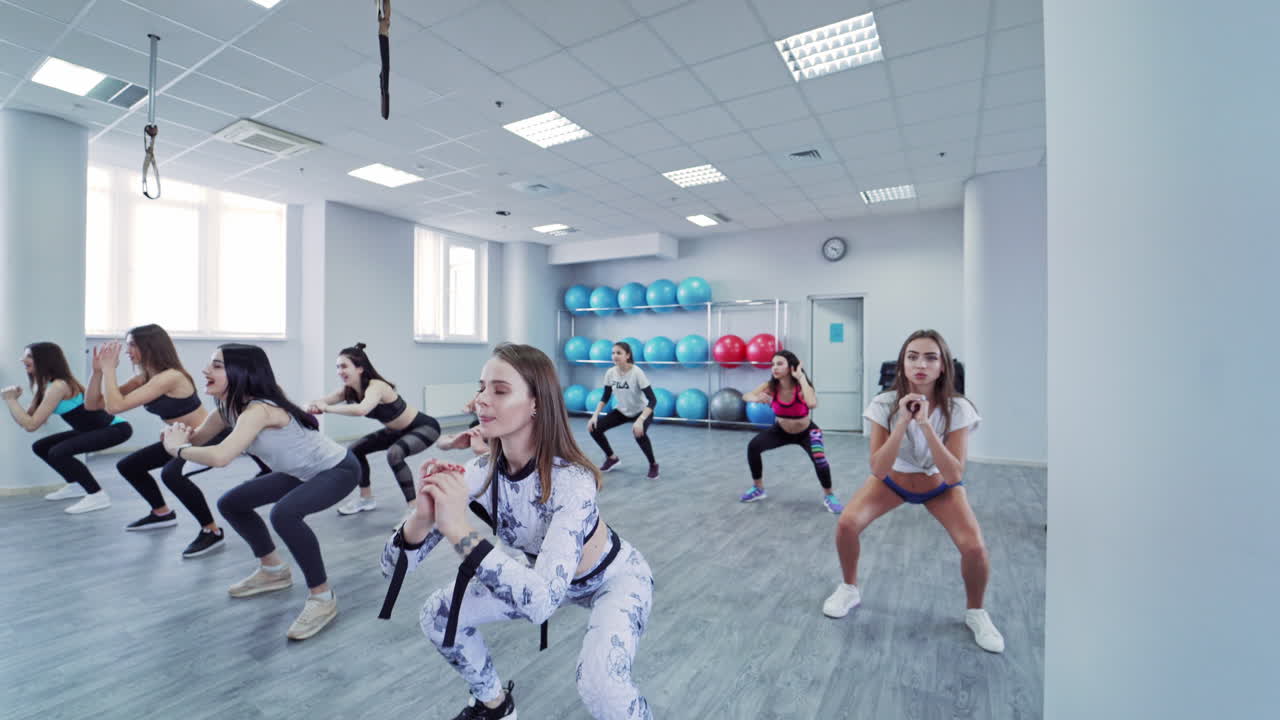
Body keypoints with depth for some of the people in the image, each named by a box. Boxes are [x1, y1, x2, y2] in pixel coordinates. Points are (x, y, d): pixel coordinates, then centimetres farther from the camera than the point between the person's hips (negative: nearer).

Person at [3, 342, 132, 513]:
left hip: (116, 428, -11)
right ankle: (76, 485, 29)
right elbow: (25, 420, 9)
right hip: (93, 429, 11)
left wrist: (10, 400, -13)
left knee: (58, 453, -23)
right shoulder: (45, 385, 9)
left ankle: (98, 496, -13)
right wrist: (13, 399, -4)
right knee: (40, 447, 16)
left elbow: (31, 425, -22)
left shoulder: (58, 386, -20)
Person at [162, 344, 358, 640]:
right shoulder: (228, 409, -3)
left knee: (284, 514, -33)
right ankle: (273, 571, 30)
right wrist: (180, 434, -15)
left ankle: (323, 597, -15)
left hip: (338, 470, -10)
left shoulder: (259, 409, -31)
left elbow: (219, 457, -44)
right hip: (302, 473, 10)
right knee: (231, 504, 12)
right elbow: (197, 439, 9)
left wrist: (177, 449, -24)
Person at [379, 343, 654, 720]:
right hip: (546, 571, 5)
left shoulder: (572, 481, -36)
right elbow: (394, 566, -18)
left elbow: (541, 603, -45)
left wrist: (460, 530, -50)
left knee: (600, 684, -31)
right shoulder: (481, 473, -20)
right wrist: (421, 518, -39)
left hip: (614, 577, -5)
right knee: (439, 615, -5)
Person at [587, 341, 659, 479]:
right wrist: (595, 415, -13)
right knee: (594, 428, -10)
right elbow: (605, 397, 0)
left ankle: (653, 464, -7)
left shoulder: (637, 373, -28)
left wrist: (640, 420, -42)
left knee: (639, 433, -36)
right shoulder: (610, 373, -12)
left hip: (642, 412, -5)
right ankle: (612, 458, 15)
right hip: (622, 411, 5)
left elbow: (652, 400, -31)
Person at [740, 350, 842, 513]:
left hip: (806, 432, -3)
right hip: (782, 430, 3)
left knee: (819, 459, -29)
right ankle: (758, 489, 6)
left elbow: (812, 404, -52)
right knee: (753, 446, -17)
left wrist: (801, 378, -43)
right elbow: (746, 396, -18)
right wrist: (757, 398, -41)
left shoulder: (801, 387, -30)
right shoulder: (770, 386, -20)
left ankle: (829, 496, 2)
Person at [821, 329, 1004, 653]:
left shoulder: (957, 408, -26)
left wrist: (925, 424, -41)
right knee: (846, 524, -21)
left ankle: (975, 612, 11)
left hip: (940, 486, 0)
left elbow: (954, 476, -32)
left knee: (974, 548, -22)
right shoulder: (885, 404, -26)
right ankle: (850, 590, 8)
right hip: (892, 480, 0)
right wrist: (903, 422, -40)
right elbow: (878, 470, -30)